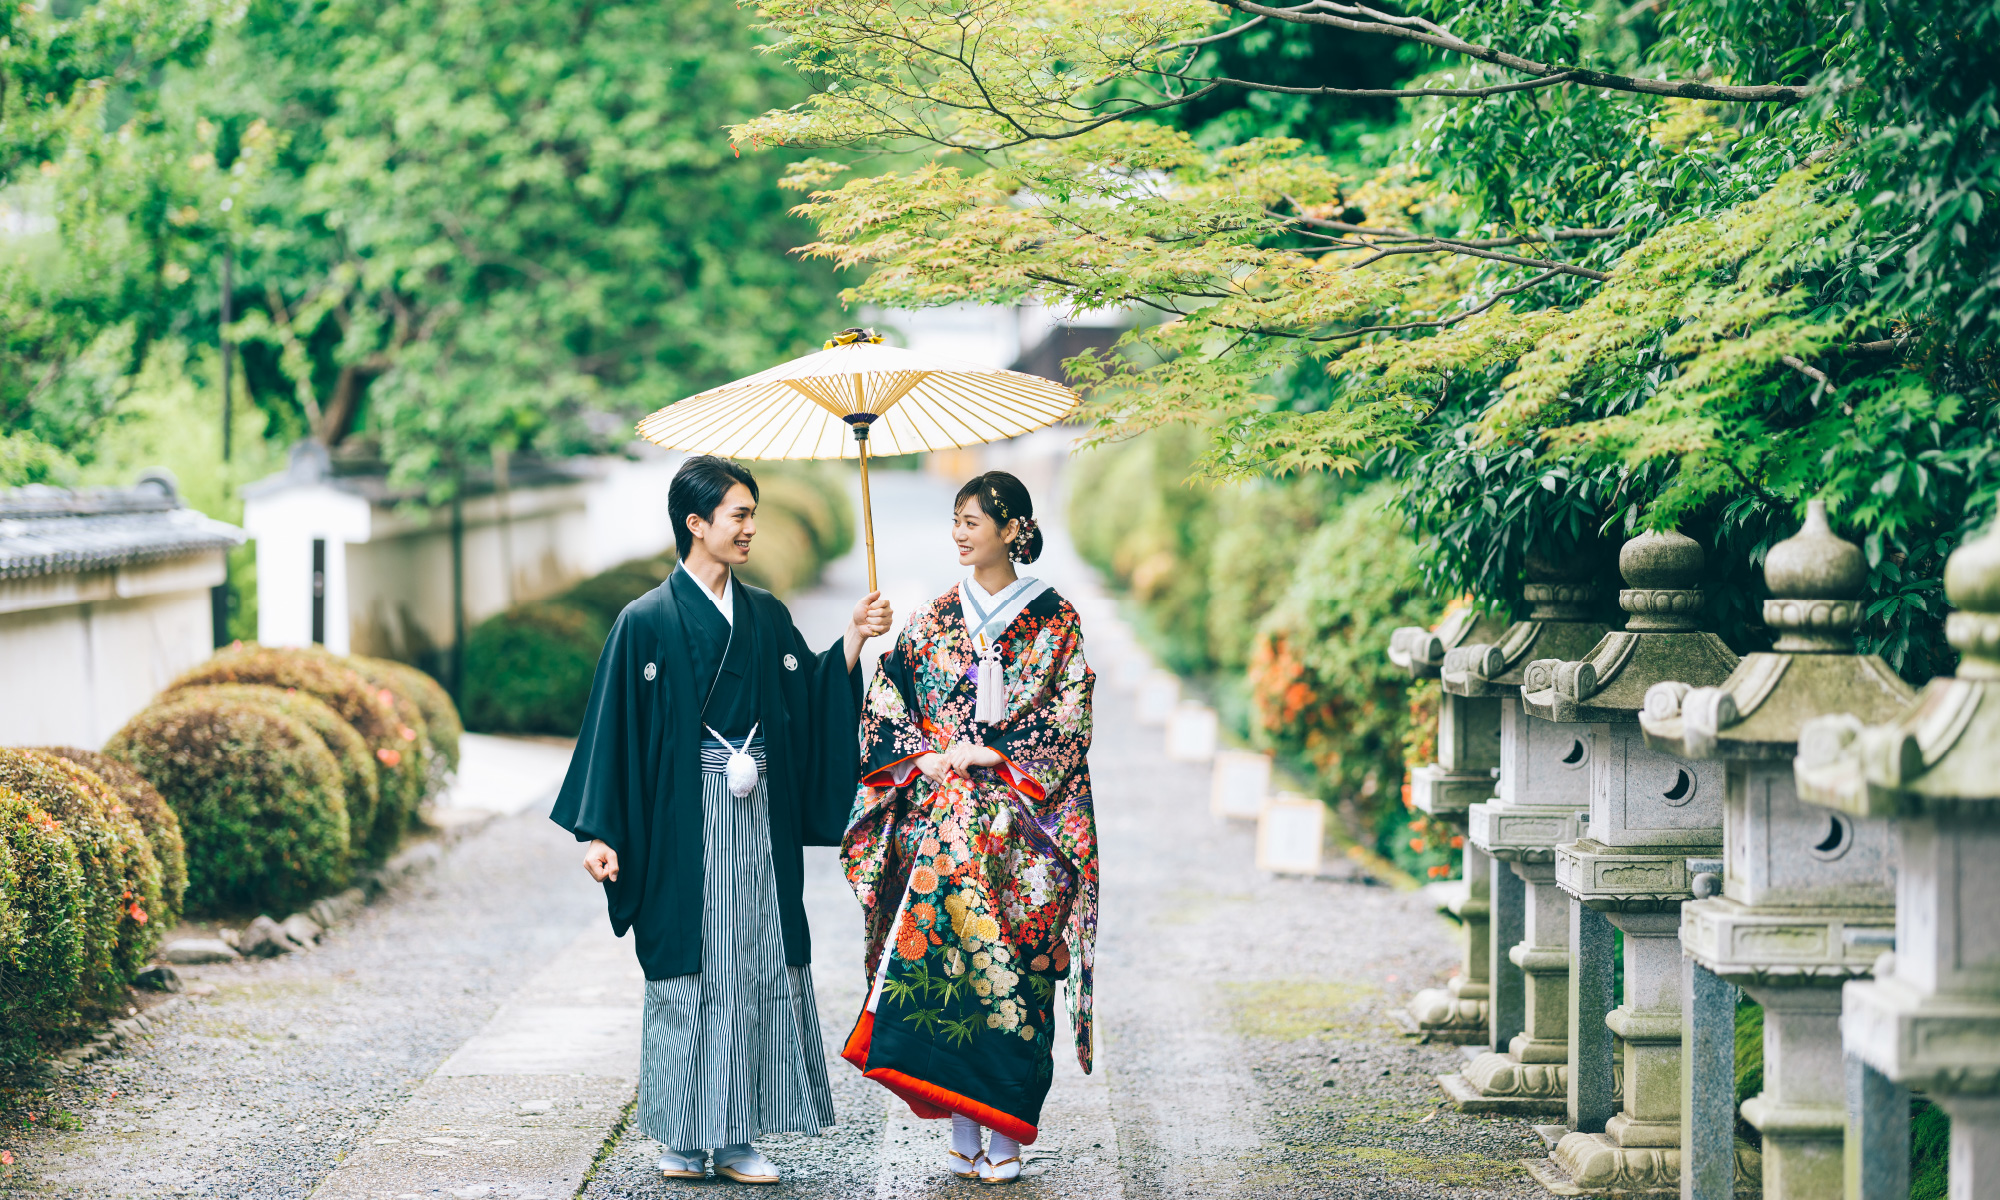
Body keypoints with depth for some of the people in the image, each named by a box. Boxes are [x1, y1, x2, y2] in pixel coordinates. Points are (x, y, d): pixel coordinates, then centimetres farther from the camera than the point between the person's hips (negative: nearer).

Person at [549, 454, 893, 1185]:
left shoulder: (767, 617, 11)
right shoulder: (648, 622, -4)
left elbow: (812, 703, 9)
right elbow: (615, 730, -5)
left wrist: (852, 640, -5)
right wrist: (601, 833, -10)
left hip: (759, 822, 5)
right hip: (684, 819, -4)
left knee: (757, 970, 3)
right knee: (687, 973, -1)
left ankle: (739, 1138, 9)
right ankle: (684, 1141, 9)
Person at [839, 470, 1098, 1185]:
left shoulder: (1053, 623, 3)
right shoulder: (935, 620, 12)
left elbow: (1066, 723, -3)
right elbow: (884, 702, 10)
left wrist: (991, 754, -11)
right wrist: (924, 757, -6)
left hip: (1016, 824, -3)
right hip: (937, 817, 3)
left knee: (1006, 966, -6)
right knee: (937, 954, -4)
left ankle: (1005, 1134, -1)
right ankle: (962, 1130, 2)